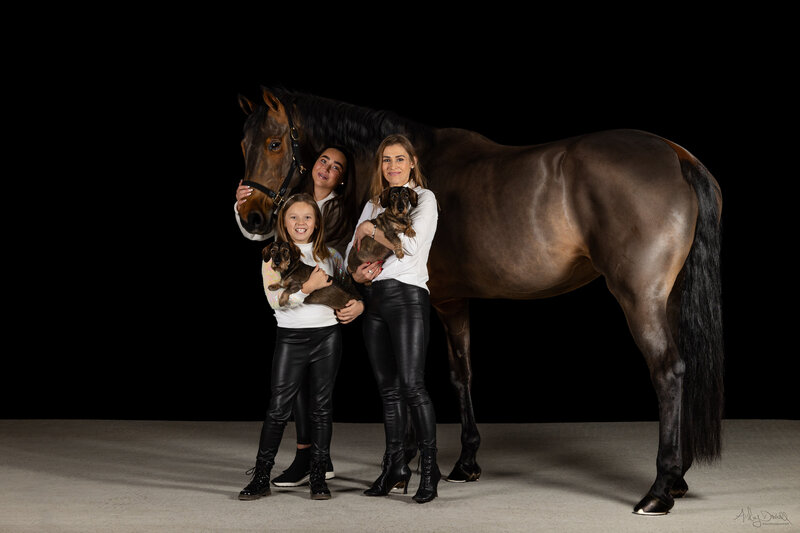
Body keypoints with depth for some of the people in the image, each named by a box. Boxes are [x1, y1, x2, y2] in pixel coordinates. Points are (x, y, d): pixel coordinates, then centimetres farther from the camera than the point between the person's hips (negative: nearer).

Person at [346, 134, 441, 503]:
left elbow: (411, 244, -15)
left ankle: (429, 466, -6)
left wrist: (369, 229, -5)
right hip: (373, 299, 6)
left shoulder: (423, 198, 2)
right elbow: (352, 249, 14)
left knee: (412, 385, -12)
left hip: (407, 296, -6)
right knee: (387, 388, 8)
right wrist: (357, 272, -7)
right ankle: (394, 467, 13)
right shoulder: (374, 204, 19)